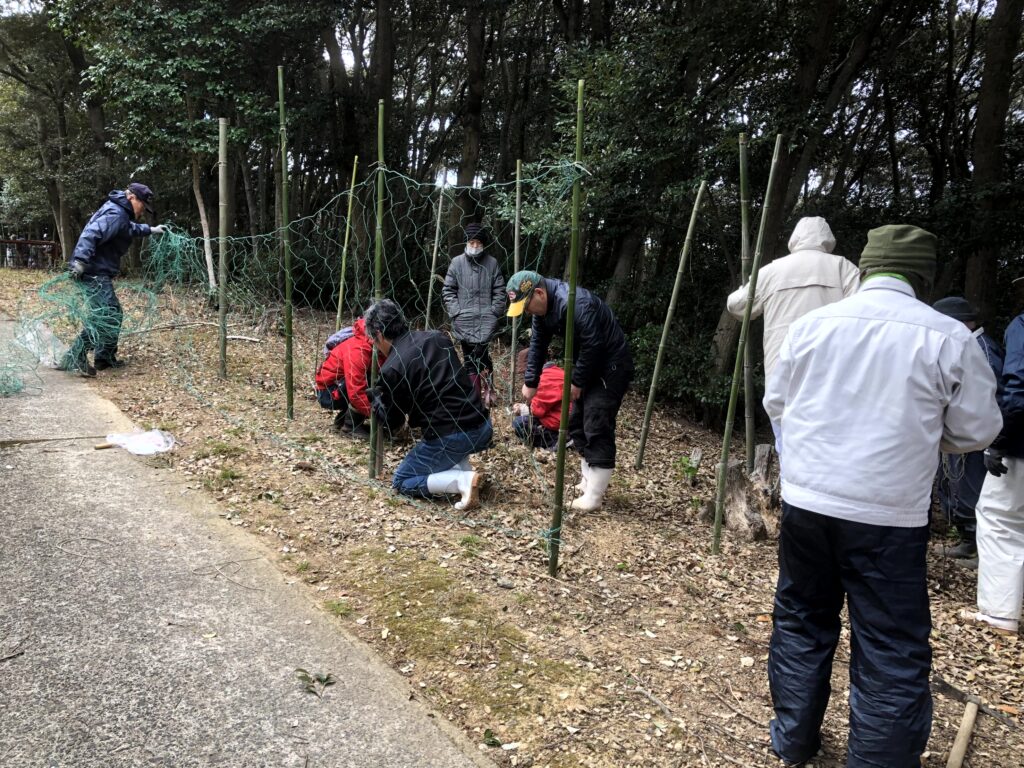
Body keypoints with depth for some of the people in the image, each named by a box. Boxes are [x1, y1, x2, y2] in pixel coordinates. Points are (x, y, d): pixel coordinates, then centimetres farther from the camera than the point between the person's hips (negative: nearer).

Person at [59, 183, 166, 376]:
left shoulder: (122, 215, 19)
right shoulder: (116, 214, -15)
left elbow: (131, 228, 44)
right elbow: (91, 234, -29)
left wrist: (150, 230, 55)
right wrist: (80, 260, -39)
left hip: (99, 274, 11)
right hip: (95, 273, -11)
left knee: (113, 314, 18)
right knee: (105, 317, -17)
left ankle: (105, 358, 26)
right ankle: (74, 359, -18)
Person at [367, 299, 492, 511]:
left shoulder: (391, 369, -9)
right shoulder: (438, 337, 9)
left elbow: (392, 423, 2)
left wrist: (377, 396, 21)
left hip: (452, 438, -6)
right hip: (483, 428, 6)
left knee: (401, 482, 15)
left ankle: (462, 481, -8)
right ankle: (463, 469, 18)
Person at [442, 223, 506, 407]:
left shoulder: (492, 263, 5)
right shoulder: (457, 262, 4)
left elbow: (499, 291, 8)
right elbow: (448, 291, 6)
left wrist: (494, 312, -3)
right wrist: (456, 312, -4)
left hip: (486, 318, -2)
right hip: (464, 320, 2)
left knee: (480, 351, -18)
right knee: (469, 358, 6)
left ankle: (487, 385, 7)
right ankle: (476, 395, 16)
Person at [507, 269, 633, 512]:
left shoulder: (573, 303, -31)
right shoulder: (543, 307, 1)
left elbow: (592, 346, -29)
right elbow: (537, 345, 9)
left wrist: (577, 382, -18)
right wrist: (530, 382, 7)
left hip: (611, 367, -10)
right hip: (589, 366, 10)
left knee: (597, 429, -11)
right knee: (577, 424, 13)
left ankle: (593, 497, -5)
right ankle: (589, 483, 25)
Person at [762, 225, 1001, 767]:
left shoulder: (811, 324, 1)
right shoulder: (948, 337, -7)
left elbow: (775, 404, 11)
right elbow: (976, 432, 2)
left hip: (805, 500, 4)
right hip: (888, 515, -3)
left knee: (800, 620, 18)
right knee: (892, 648, 9)